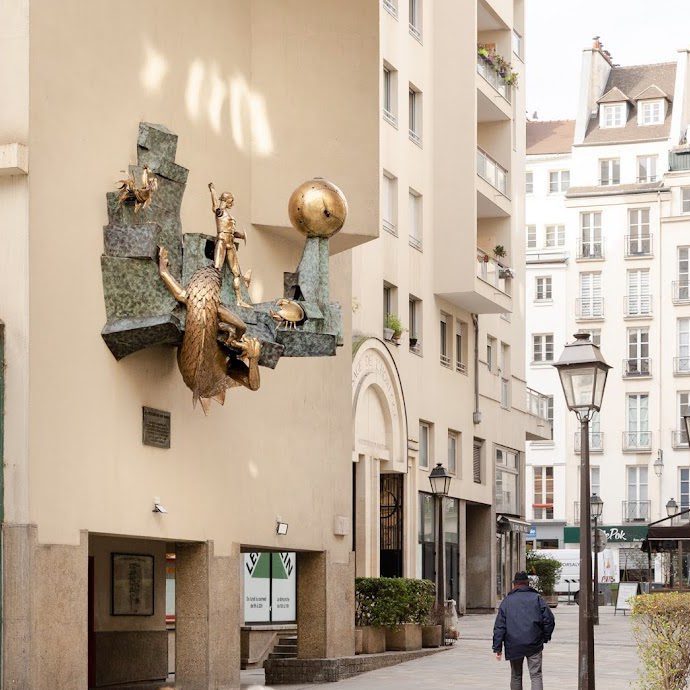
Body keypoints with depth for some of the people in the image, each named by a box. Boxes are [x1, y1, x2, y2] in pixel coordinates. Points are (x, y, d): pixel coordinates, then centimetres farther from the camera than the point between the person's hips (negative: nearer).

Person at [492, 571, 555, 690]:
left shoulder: (507, 601, 6)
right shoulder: (537, 598, 4)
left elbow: (499, 626, 2)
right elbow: (549, 620, -2)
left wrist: (497, 647, 4)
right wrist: (545, 638, 11)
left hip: (513, 645, 1)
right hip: (534, 644, -1)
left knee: (516, 676, 14)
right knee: (536, 675, -2)